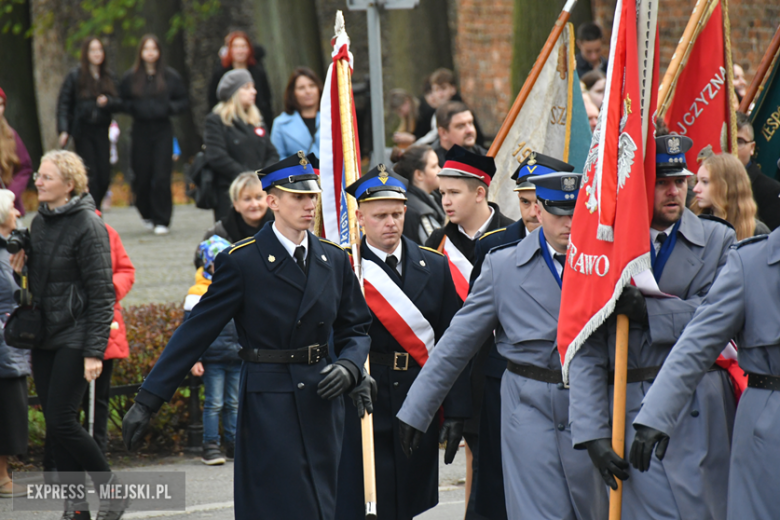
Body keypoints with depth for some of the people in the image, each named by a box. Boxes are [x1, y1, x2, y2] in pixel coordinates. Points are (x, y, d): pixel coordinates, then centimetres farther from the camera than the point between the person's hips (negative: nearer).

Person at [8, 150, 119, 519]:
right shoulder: (40, 222, 10)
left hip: (75, 338, -7)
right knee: (55, 424, 6)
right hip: (44, 338, 8)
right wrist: (20, 269, -2)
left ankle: (110, 488, 4)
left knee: (61, 420, -13)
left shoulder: (88, 226, -12)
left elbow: (101, 294, -14)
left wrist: (94, 351, -18)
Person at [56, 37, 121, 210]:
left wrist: (108, 102, -13)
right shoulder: (75, 76, 0)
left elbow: (119, 104, 10)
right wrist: (63, 130, -11)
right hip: (83, 132, -3)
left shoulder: (108, 77, 10)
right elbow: (63, 104, -1)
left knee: (104, 177, -3)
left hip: (101, 131, 3)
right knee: (91, 176, -8)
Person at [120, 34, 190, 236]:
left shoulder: (170, 76, 5)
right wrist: (135, 109, -8)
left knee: (162, 177, -7)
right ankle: (147, 214, 25)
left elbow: (184, 101, 10)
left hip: (163, 130, -1)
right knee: (142, 177, 1)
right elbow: (123, 102, 12)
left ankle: (161, 221, -1)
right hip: (140, 130, 1)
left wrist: (169, 107, -9)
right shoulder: (130, 77, 7)